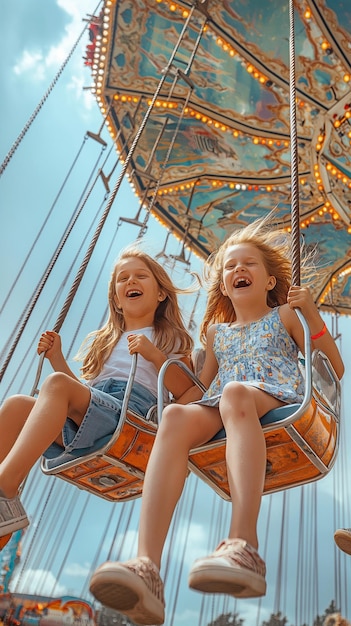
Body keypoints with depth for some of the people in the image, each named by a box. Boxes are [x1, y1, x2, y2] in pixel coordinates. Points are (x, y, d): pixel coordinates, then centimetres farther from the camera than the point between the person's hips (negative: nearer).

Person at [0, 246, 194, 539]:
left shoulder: (170, 339, 18)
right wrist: (56, 357, 19)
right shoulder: (100, 341, 32)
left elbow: (186, 392, 3)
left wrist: (155, 355, -10)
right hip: (77, 421, 5)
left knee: (56, 383, -30)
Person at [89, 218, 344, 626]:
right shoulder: (216, 331, 29)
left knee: (234, 391, -38)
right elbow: (203, 386, 28)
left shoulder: (284, 316, 20)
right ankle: (146, 565, -48)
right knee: (177, 415, -32)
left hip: (275, 398, -2)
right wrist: (166, 403, 11)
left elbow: (335, 370, 13)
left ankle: (243, 546, -52)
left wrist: (313, 316, 2)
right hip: (220, 408, 3)